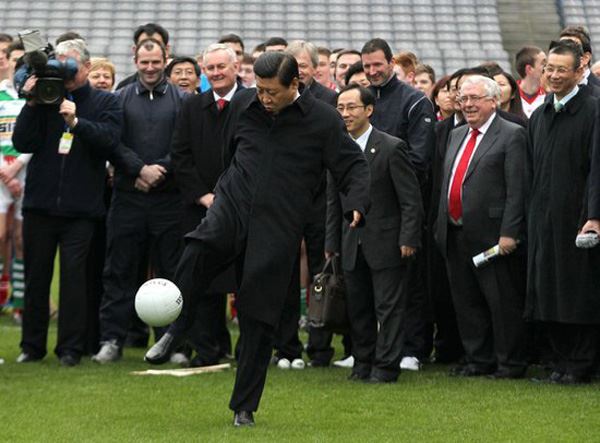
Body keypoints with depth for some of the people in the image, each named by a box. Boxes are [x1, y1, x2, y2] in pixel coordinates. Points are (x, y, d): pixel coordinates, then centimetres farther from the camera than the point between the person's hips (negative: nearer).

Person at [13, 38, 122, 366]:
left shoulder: (105, 103, 4)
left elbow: (109, 139, -12)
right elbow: (22, 143, -1)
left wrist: (76, 121, -22)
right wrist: (32, 105, -11)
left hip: (80, 207, -2)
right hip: (40, 201, 2)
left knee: (74, 274, -4)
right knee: (36, 274, 7)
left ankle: (70, 348, 1)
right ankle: (32, 345, 16)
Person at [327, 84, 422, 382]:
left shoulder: (391, 148, -9)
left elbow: (411, 199, -9)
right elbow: (333, 202, 14)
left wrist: (408, 239, -14)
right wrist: (331, 243, 10)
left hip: (386, 242, -5)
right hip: (352, 244, 6)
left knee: (388, 307, -2)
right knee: (357, 307, 9)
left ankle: (386, 366, 2)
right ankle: (363, 363, 19)